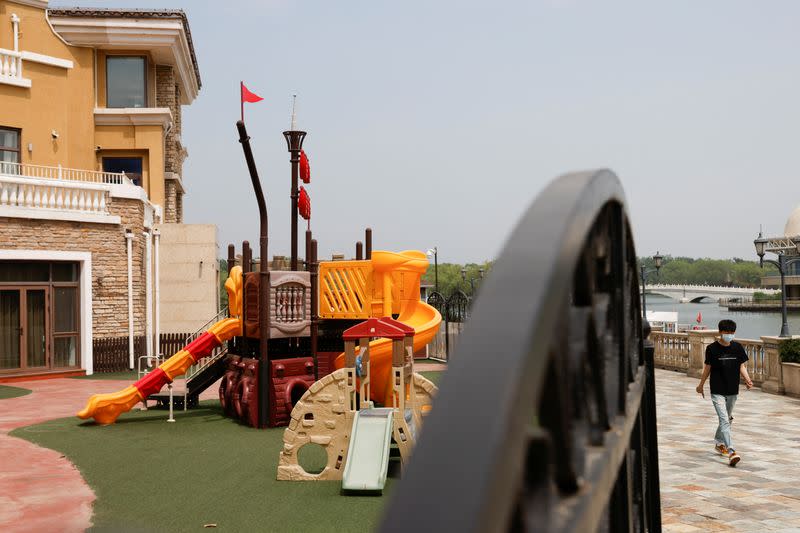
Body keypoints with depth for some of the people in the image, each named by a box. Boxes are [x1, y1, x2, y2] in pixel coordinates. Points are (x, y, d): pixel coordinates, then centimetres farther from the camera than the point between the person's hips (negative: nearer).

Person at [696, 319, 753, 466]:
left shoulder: (738, 348, 0)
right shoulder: (712, 348, -8)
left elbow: (742, 366, 5)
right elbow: (707, 367, 2)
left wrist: (747, 379, -14)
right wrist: (701, 385, 11)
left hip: (733, 391, 4)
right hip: (717, 391, -4)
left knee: (727, 419, 19)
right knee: (724, 420, -14)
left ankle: (719, 442, 41)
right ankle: (731, 452, -21)